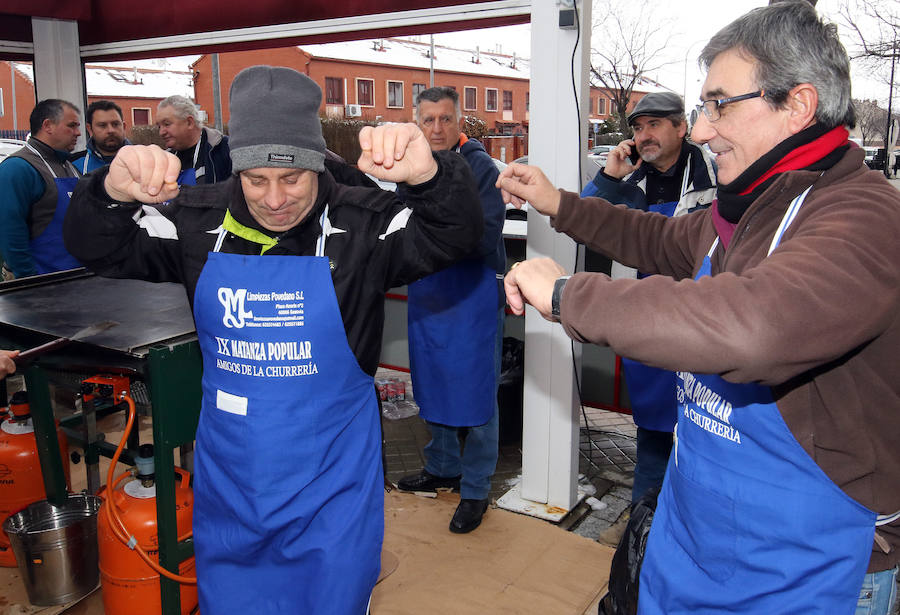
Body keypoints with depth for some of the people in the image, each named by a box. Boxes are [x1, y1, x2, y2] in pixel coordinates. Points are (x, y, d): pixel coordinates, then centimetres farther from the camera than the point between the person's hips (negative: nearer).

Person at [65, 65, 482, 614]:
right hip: (227, 481, 3)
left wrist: (428, 173, -46)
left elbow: (456, 235, -24)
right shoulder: (201, 221, -5)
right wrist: (115, 192, -29)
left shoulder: (360, 223, -13)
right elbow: (97, 249, -6)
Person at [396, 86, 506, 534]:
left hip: (473, 296, -6)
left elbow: (486, 237, -21)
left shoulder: (479, 166, -12)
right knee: (431, 386, 17)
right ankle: (443, 468, 37)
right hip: (427, 294, 6)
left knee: (474, 393, 2)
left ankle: (475, 489, 17)